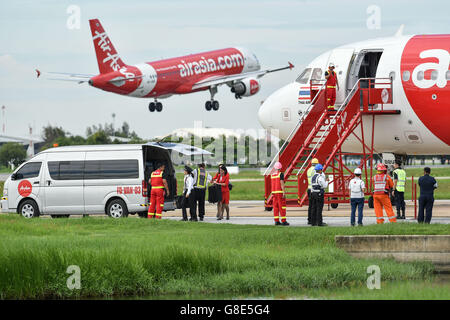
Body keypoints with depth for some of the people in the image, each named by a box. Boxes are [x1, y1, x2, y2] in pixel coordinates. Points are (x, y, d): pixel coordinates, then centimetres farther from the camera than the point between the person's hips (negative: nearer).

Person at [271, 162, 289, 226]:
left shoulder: (272, 175, 8)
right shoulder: (281, 174, -10)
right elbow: (282, 183, -16)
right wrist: (284, 193, -17)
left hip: (274, 192, 6)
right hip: (280, 192, -6)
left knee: (276, 207, 8)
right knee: (282, 207, -4)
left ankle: (276, 221, 5)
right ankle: (283, 221, -5)